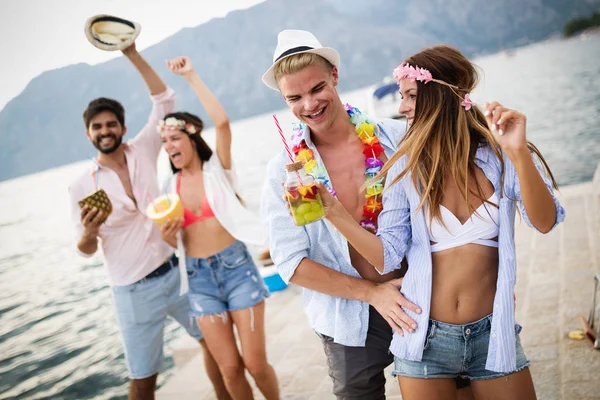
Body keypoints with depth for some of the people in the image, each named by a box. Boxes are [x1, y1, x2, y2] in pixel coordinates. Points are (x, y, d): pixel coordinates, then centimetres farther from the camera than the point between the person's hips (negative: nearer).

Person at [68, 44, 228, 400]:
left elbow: (165, 100, -2)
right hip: (134, 291, -2)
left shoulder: (143, 152, 0)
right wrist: (89, 231, -22)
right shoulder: (83, 186, -4)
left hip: (177, 271, 2)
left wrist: (132, 54, -9)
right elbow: (86, 250, 1)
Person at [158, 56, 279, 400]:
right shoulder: (173, 186, 7)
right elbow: (177, 241, 12)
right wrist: (168, 237, -12)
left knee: (255, 362, -1)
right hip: (200, 276, 4)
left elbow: (222, 122, -21)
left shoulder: (217, 169, -3)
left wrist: (191, 76, -17)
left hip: (236, 267, -3)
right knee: (230, 367, 5)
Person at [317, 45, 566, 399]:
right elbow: (388, 257, -7)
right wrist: (334, 210, -19)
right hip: (426, 338, 1)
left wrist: (519, 153, -33)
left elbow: (545, 222, -19)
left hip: (492, 334, 0)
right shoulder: (406, 168, -4)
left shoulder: (500, 156, -6)